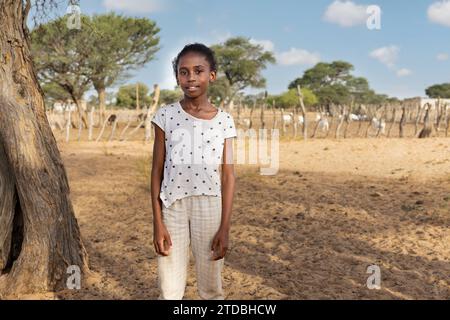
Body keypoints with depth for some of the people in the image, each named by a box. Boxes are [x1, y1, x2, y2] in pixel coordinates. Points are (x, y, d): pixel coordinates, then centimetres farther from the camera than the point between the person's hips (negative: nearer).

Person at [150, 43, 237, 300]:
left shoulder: (224, 120, 1)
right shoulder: (166, 115, -1)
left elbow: (228, 176, 1)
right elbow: (158, 171, 1)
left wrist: (225, 228, -4)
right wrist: (157, 223, -3)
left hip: (210, 206, 0)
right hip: (173, 206, 0)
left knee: (211, 289, 11)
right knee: (170, 291, 6)